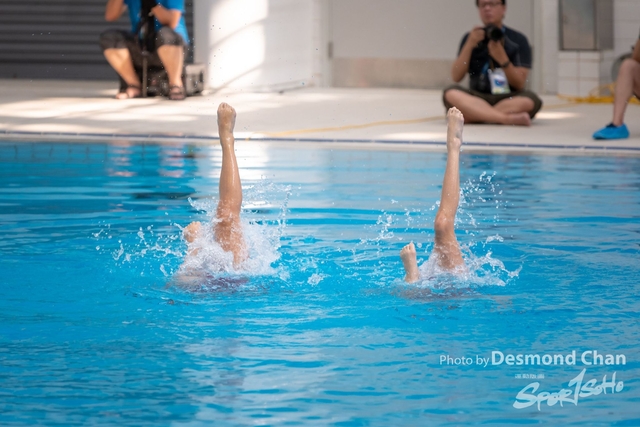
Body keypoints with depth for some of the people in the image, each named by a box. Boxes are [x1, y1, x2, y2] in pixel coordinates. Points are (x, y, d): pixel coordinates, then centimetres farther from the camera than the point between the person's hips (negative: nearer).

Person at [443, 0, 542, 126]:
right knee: (451, 94, -29)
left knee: (530, 100, -32)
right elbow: (456, 77, -1)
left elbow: (519, 84, -4)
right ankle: (509, 118, -37)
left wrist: (502, 58, -17)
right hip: (477, 98, 1)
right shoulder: (470, 38, 9)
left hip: (508, 100, -1)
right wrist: (469, 45, -11)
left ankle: (475, 115, -26)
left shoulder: (518, 40, 2)